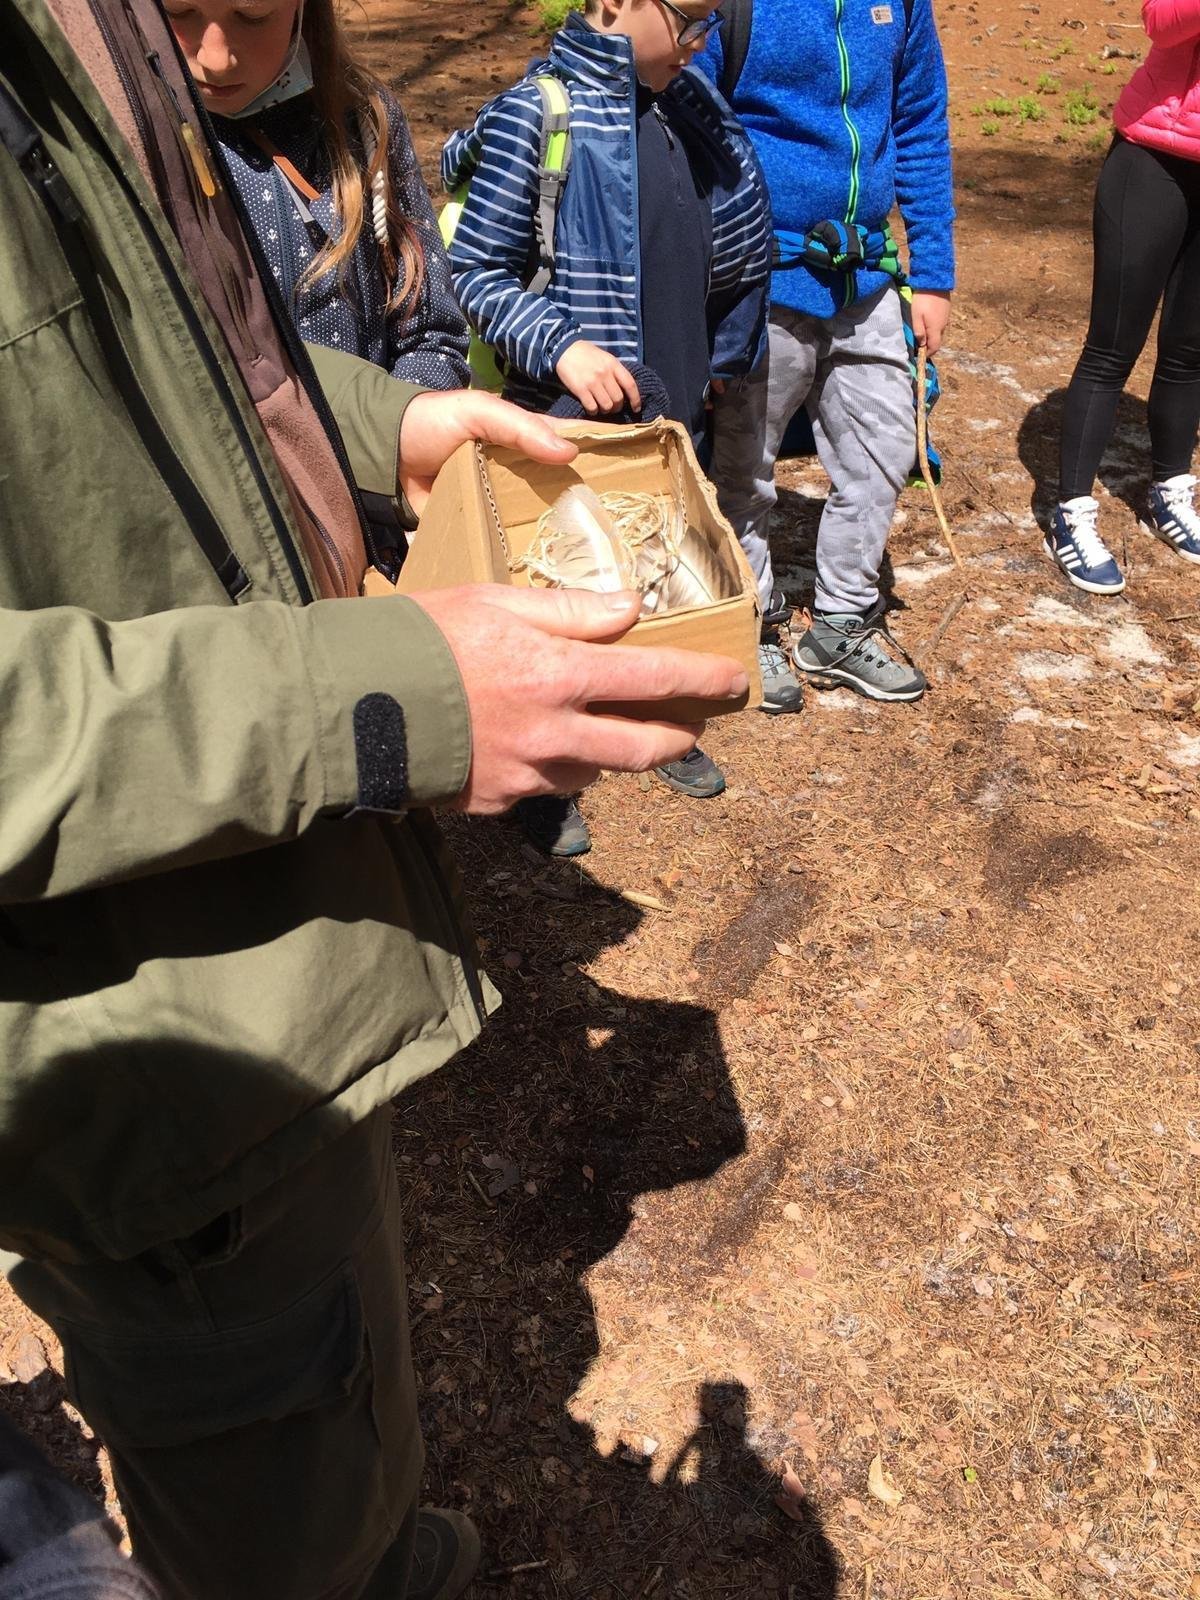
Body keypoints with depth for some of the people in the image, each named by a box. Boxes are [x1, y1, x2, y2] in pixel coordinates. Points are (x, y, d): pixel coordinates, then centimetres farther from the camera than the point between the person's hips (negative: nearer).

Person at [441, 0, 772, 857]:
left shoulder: (688, 100, 5)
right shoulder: (534, 116, -15)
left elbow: (738, 237, 16)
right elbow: (474, 272, -13)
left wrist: (719, 359, 13)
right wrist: (559, 346, -25)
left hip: (675, 411, 7)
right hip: (575, 417, -6)